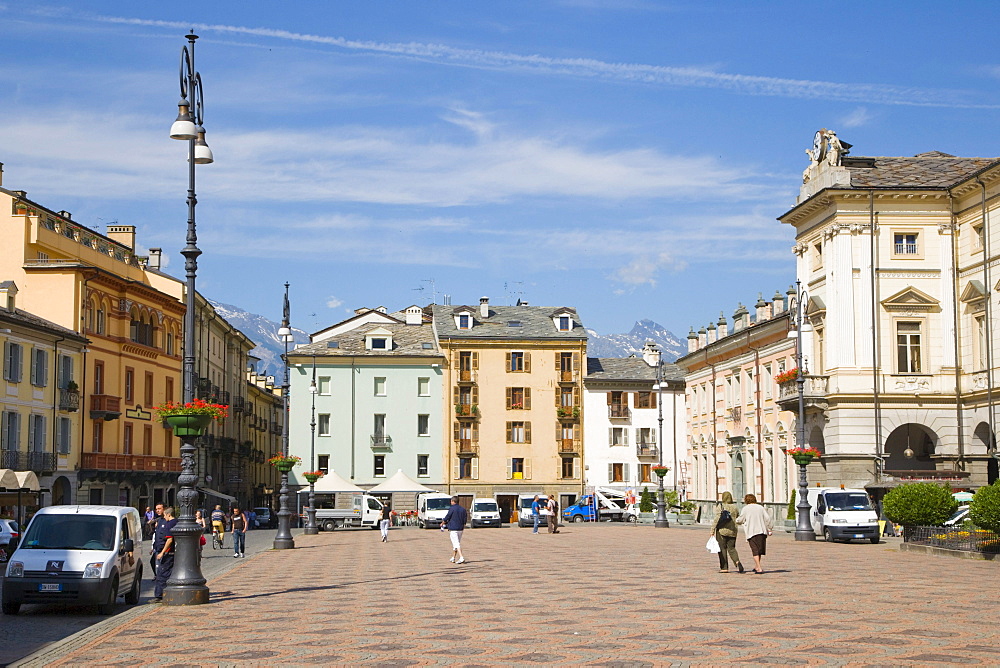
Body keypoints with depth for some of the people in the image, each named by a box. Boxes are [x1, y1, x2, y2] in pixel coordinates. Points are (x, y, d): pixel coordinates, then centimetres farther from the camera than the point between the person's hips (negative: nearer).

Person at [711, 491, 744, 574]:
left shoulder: (720, 506, -7)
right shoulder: (735, 507, 7)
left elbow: (717, 518, -12)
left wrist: (712, 530, -9)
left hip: (722, 530, -4)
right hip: (732, 530, 4)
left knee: (722, 548, 3)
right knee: (731, 548, 11)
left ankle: (724, 568, 2)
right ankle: (737, 561, -15)